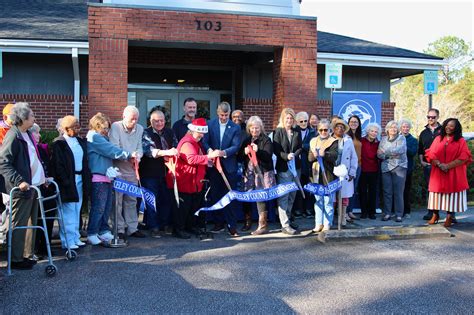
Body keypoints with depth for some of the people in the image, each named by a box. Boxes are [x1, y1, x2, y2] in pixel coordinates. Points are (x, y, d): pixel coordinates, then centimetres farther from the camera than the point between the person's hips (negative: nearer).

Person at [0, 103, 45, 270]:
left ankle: (25, 255, 25)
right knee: (18, 224, 0)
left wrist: (43, 177, 18)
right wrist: (19, 181, -28)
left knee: (30, 223, 15)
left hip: (33, 185, 9)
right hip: (22, 188, -9)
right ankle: (16, 259, 9)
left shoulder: (27, 135, 13)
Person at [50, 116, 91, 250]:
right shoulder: (58, 143, -9)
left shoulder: (81, 142, 13)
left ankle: (75, 238, 22)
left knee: (77, 210, 13)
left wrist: (86, 178, 6)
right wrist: (65, 182, -17)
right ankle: (68, 241, 4)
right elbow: (57, 165, -13)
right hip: (67, 181, -7)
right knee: (68, 211, -3)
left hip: (80, 179, 7)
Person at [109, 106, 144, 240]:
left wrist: (137, 156, -20)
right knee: (117, 200, -1)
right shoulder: (115, 127, -7)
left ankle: (132, 228, 19)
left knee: (131, 200, 11)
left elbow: (140, 148, 2)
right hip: (117, 169, -5)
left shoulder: (140, 129, 8)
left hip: (132, 169, 5)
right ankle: (119, 229, 7)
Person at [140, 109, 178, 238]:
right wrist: (166, 152, -37)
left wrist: (175, 151, -19)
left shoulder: (170, 132, 10)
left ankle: (165, 224, 21)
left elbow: (176, 146, 6)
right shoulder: (146, 133, -7)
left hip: (166, 172, 4)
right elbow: (149, 150, -23)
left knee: (167, 199, 9)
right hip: (150, 173, -4)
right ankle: (153, 227, 7)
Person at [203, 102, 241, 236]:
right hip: (214, 165, 2)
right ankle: (218, 223, 20)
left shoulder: (235, 128, -1)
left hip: (229, 166, -2)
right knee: (215, 195, 9)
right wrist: (209, 150, -23)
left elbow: (236, 146, -8)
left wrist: (224, 152, -25)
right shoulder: (210, 124, 4)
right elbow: (205, 141, -2)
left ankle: (232, 225, 5)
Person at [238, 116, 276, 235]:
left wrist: (258, 151, -25)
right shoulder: (246, 140, 15)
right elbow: (239, 157, 14)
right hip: (250, 172, 5)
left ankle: (262, 225, -1)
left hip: (263, 172, -5)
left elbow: (268, 156, -10)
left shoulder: (266, 140, 0)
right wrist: (244, 152, -7)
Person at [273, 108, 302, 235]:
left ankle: (287, 219, 26)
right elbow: (276, 150, -7)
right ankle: (285, 225, -6)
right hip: (283, 167, -5)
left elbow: (300, 148, 7)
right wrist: (286, 156, -20)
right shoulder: (278, 131, -2)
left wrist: (294, 155, -12)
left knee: (292, 195, 13)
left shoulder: (297, 132, 9)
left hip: (296, 167, 5)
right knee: (283, 196, -6)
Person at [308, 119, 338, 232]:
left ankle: (327, 224, 7)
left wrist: (325, 154, -33)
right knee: (318, 201, 10)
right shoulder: (313, 141, 14)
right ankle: (318, 224, 16)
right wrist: (314, 155, -16)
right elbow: (309, 157, 6)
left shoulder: (333, 142, 1)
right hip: (316, 175, 4)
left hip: (328, 175, -4)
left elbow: (334, 156, -15)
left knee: (328, 201, 0)